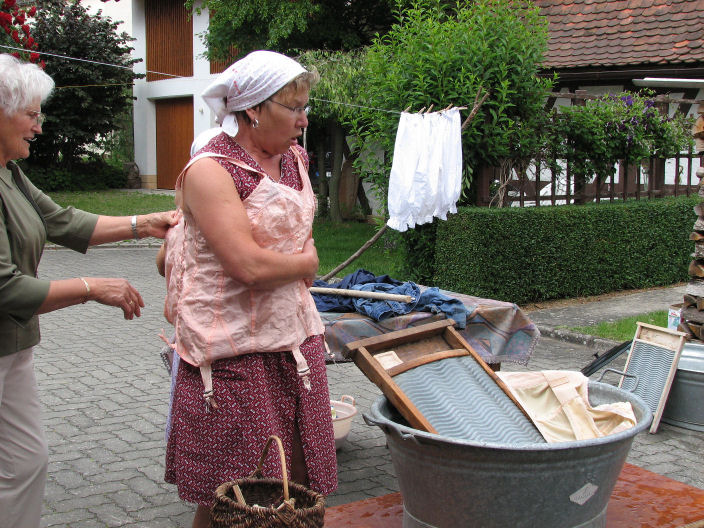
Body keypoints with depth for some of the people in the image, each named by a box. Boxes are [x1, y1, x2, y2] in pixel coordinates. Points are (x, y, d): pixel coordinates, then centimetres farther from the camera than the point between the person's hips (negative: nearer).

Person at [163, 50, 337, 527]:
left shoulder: (294, 159, 10)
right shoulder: (211, 170, -14)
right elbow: (250, 265, -22)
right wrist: (306, 262, -4)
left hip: (295, 339, 7)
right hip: (234, 352, -7)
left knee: (297, 486, 12)